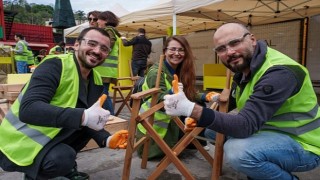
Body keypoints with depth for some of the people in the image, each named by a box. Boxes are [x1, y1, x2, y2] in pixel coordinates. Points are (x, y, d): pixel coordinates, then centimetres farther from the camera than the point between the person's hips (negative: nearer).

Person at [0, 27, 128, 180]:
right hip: (18, 144, -7)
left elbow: (89, 119, 2)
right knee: (63, 158, -28)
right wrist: (83, 116, -43)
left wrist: (106, 139, -16)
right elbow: (28, 109, -34)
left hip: (51, 136, 7)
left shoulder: (96, 81, -1)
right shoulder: (55, 65, -22)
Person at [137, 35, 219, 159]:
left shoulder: (180, 71, 1)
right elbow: (160, 99, -31)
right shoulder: (156, 72, -22)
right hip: (153, 125, -7)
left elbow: (188, 94, 4)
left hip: (170, 119, 7)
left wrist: (204, 96, -14)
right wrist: (172, 93, -51)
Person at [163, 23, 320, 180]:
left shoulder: (278, 72, -28)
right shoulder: (246, 67, 0)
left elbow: (246, 126, -36)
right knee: (212, 129, 9)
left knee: (237, 151, -35)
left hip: (301, 145, -8)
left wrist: (191, 109, -45)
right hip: (272, 132, 9)